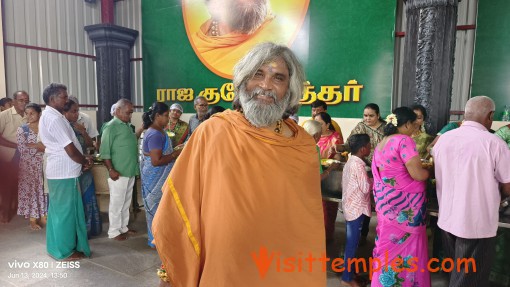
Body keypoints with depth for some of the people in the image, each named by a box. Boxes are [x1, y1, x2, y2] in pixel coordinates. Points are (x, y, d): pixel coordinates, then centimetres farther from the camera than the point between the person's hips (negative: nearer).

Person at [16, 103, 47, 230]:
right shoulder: (22, 129, -2)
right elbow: (22, 149, -11)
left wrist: (32, 145, -13)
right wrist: (39, 146, -13)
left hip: (43, 165, 2)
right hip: (28, 165, -2)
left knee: (43, 189, 7)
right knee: (30, 190, 2)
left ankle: (43, 216, 19)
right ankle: (32, 219, 11)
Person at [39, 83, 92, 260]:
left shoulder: (48, 116, 13)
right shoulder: (55, 119, -20)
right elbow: (70, 150, -22)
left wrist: (82, 160, 7)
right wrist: (85, 162, -4)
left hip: (59, 170, 10)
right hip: (64, 172, -10)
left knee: (58, 210, 18)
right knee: (65, 211, 2)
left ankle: (56, 246, 31)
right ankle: (64, 251, 15)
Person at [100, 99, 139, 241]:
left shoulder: (127, 125, 12)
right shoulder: (111, 126, -13)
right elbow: (104, 151, -16)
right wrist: (111, 169, -20)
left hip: (130, 171, 8)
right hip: (118, 172, -8)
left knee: (126, 202, 17)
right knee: (117, 203, 3)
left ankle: (123, 227, 30)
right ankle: (114, 231, 16)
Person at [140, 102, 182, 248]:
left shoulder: (156, 131, 9)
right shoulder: (155, 135, -23)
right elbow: (156, 161, -28)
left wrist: (174, 151, 9)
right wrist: (175, 154, -21)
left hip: (157, 176, 10)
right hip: (155, 177, -10)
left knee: (156, 206, 18)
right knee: (157, 207, 2)